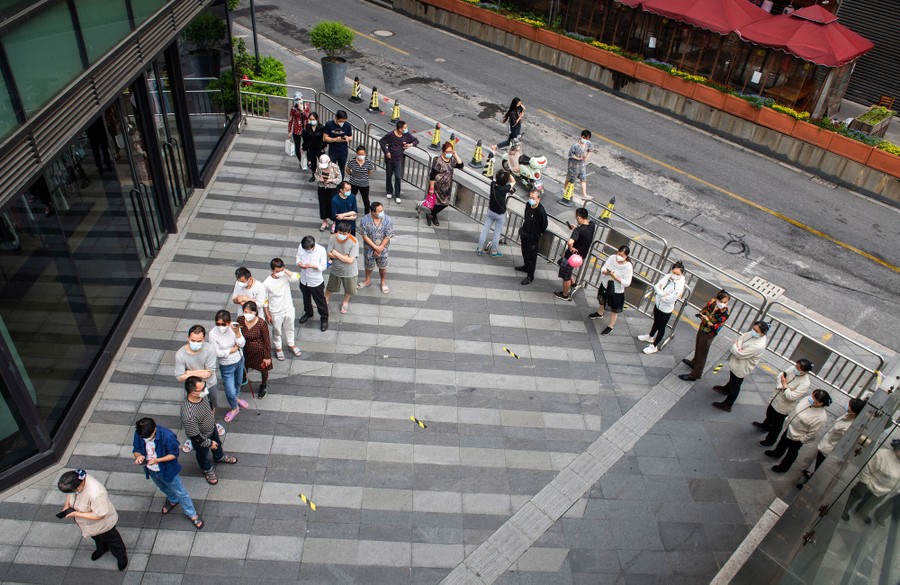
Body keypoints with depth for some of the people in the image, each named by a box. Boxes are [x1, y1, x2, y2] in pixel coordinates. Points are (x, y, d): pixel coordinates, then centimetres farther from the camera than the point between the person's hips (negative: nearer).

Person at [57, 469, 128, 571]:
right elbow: (70, 493, -1)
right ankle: (102, 548, 66)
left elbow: (99, 515, -34)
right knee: (96, 537, 35)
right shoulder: (75, 480, -27)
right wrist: (67, 505, -15)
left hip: (102, 523, -6)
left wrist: (76, 514, -30)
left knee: (110, 539, 23)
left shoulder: (96, 494, -48)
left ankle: (122, 556, 51)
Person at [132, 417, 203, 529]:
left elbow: (174, 454, -23)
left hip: (167, 470, -5)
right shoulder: (138, 434, -22)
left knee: (180, 493, 13)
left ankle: (191, 514, 33)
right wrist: (139, 456, -29)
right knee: (164, 488, 33)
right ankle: (173, 500, 64)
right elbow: (136, 450, -6)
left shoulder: (167, 436, -36)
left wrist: (158, 460, -36)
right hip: (151, 471, 5)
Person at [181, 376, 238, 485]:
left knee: (217, 443, 34)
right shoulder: (188, 415, -47)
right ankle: (208, 470, 59)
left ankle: (219, 457, 66)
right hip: (201, 437, -6)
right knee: (204, 455, 27)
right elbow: (194, 435, -30)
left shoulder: (201, 395, -26)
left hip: (212, 427, 6)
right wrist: (209, 443, -14)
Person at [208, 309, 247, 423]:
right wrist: (233, 349, -18)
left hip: (240, 360, 4)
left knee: (238, 382, 29)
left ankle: (235, 398, 61)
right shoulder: (213, 334, -29)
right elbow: (217, 353, -22)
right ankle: (234, 408, 38)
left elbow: (242, 344, -20)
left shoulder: (235, 326, -21)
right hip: (226, 366, -3)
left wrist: (237, 332, -36)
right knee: (230, 391, 6)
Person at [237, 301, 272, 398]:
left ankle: (264, 385, 52)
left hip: (260, 351, -3)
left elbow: (266, 341, -18)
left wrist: (267, 357, -11)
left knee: (263, 369, 21)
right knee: (244, 367, 27)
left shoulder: (261, 323, -30)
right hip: (246, 350, 3)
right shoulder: (240, 320, -19)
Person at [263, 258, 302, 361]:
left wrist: (286, 271, -34)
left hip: (289, 309, 3)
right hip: (276, 313, -3)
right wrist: (268, 315, -6)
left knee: (289, 329, 25)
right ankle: (278, 348, 44)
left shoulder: (285, 276, -16)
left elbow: (298, 277, -32)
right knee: (277, 331, 21)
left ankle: (291, 345, 49)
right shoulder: (267, 283, -23)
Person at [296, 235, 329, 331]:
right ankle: (308, 313, 55)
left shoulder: (321, 250, -26)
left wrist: (311, 266, -32)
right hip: (304, 280, 4)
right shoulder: (301, 247, -16)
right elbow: (298, 257, 2)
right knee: (306, 299, 28)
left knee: (320, 301, 15)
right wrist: (299, 263, -21)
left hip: (316, 282, -4)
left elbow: (323, 267, -18)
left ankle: (324, 318, 38)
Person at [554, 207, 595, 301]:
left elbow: (570, 242, -52)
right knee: (561, 262, 31)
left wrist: (570, 248, -31)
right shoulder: (591, 224, -11)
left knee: (566, 277, 15)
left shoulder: (578, 230, -34)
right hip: (582, 254, 8)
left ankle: (565, 295, 38)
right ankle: (574, 284, 38)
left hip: (572, 256, -8)